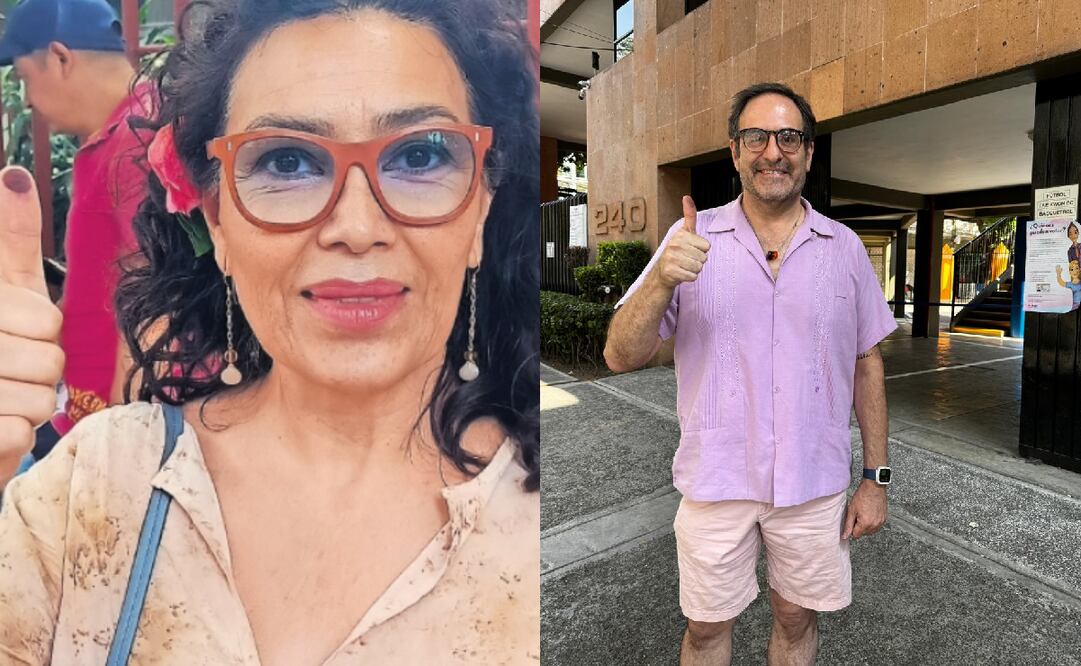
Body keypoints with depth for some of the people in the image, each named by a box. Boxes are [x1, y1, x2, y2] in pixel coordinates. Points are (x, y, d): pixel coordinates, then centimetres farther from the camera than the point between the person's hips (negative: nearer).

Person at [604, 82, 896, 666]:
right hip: (716, 481, -1)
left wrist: (876, 477, 4)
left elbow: (868, 365, 6)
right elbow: (621, 357, -11)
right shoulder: (692, 240, -6)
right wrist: (662, 279, -28)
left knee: (796, 618, 20)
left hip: (815, 482, 2)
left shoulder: (844, 247, 1)